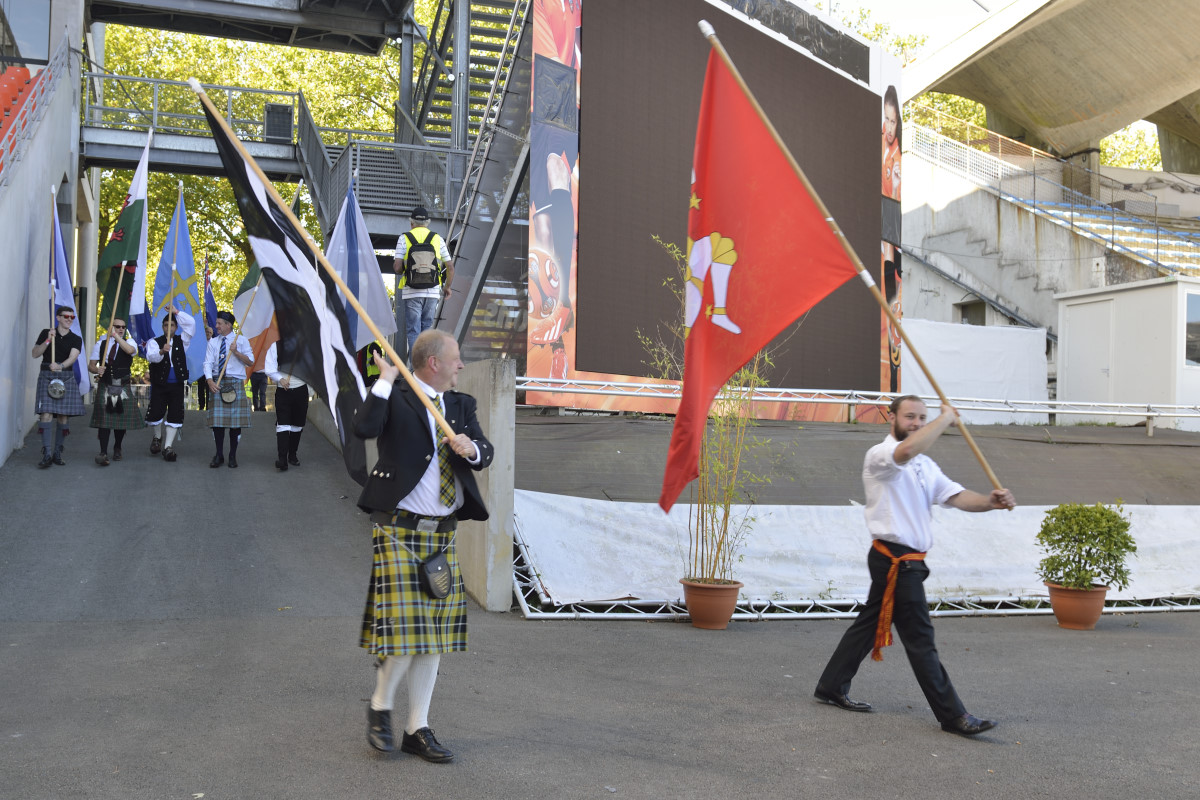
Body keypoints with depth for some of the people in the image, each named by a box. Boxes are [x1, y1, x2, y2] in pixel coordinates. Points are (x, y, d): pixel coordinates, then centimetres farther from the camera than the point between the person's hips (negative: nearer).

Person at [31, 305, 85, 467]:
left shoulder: (76, 339, 8)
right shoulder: (46, 333, 8)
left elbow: (73, 357, -9)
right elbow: (35, 354, 4)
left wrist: (61, 366, -28)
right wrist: (47, 341, -11)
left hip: (66, 377, 2)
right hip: (46, 376, -1)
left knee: (64, 416, -1)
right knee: (46, 413, -14)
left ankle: (57, 453, 8)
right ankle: (47, 453, -17)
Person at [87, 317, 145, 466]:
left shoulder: (129, 341, 2)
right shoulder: (101, 343, 7)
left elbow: (130, 350, -24)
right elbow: (91, 365, 6)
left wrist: (116, 335, -27)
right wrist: (97, 370, -17)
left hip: (123, 387, 0)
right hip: (105, 386, 0)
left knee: (122, 418, 7)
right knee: (104, 419, -8)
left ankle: (117, 448, 28)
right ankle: (103, 453, -10)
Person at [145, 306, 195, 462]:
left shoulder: (182, 341, 10)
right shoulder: (154, 342, 3)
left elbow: (191, 323, 0)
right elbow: (151, 357, -17)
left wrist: (176, 311, -4)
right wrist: (161, 352, -37)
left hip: (177, 385, 2)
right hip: (159, 385, -2)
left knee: (175, 416, -3)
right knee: (155, 414, -5)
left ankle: (168, 447, 2)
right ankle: (157, 437, 24)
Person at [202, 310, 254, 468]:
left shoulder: (241, 340, 4)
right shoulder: (213, 342, 10)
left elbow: (250, 361, -3)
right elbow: (208, 363, 2)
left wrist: (235, 352, -16)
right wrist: (210, 381, -14)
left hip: (235, 383, -2)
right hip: (217, 383, 2)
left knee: (235, 421, -1)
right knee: (217, 420, 1)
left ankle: (233, 456, 9)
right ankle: (219, 455, 12)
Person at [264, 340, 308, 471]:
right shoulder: (275, 346, 0)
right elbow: (270, 369, -6)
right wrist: (280, 379, -20)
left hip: (300, 390, 2)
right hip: (283, 391, -2)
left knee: (297, 425, 11)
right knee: (283, 425, -10)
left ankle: (293, 455, 25)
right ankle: (282, 459, -13)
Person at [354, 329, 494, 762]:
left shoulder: (461, 404, 14)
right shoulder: (396, 398, -5)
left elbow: (485, 453, 6)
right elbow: (364, 429, -24)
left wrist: (470, 447, -16)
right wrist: (385, 378, -23)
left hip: (443, 533, 6)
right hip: (400, 529, -6)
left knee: (434, 633, 8)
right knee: (403, 627, -9)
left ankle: (417, 729, 18)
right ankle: (380, 705, 19)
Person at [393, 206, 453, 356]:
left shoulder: (404, 238, -1)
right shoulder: (437, 239, 4)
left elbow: (397, 268, -8)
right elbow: (450, 267, 4)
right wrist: (447, 286, 20)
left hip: (411, 293, -2)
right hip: (432, 292, 2)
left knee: (413, 331, 2)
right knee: (427, 329, 14)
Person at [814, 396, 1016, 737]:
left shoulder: (926, 466, 18)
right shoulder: (879, 456, -10)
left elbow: (957, 496, 5)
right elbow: (908, 449, -33)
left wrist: (990, 501, -15)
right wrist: (946, 418, -20)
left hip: (907, 562, 9)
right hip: (894, 559, -9)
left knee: (869, 623, 16)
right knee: (919, 638, -4)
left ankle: (831, 687, 28)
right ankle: (952, 715, 1)